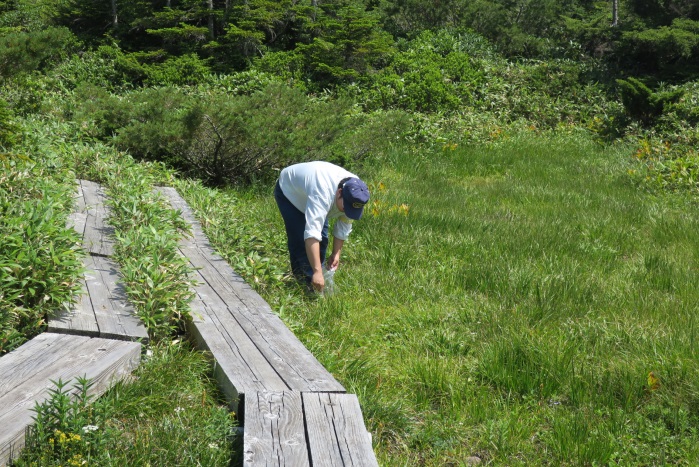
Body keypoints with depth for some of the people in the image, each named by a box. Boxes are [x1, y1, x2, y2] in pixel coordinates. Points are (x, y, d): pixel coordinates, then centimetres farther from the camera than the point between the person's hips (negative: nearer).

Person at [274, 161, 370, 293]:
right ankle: (307, 285, -4)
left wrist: (336, 254, -15)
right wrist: (317, 271, -56)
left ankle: (318, 285, 18)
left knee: (322, 239, 4)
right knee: (300, 240, -17)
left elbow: (343, 227, -10)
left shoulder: (354, 194, -24)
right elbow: (312, 232, -53)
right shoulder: (323, 193, -47)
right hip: (288, 190, -6)